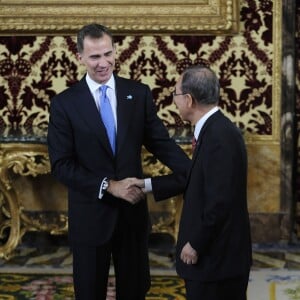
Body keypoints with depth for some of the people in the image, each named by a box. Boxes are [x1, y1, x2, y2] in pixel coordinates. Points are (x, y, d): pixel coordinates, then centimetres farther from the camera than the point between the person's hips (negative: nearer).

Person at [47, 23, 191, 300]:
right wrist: (109, 186, -19)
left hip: (132, 210, 2)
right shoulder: (65, 103, -6)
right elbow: (61, 164, -9)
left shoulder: (139, 93, 1)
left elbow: (161, 142, -4)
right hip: (90, 214, -2)